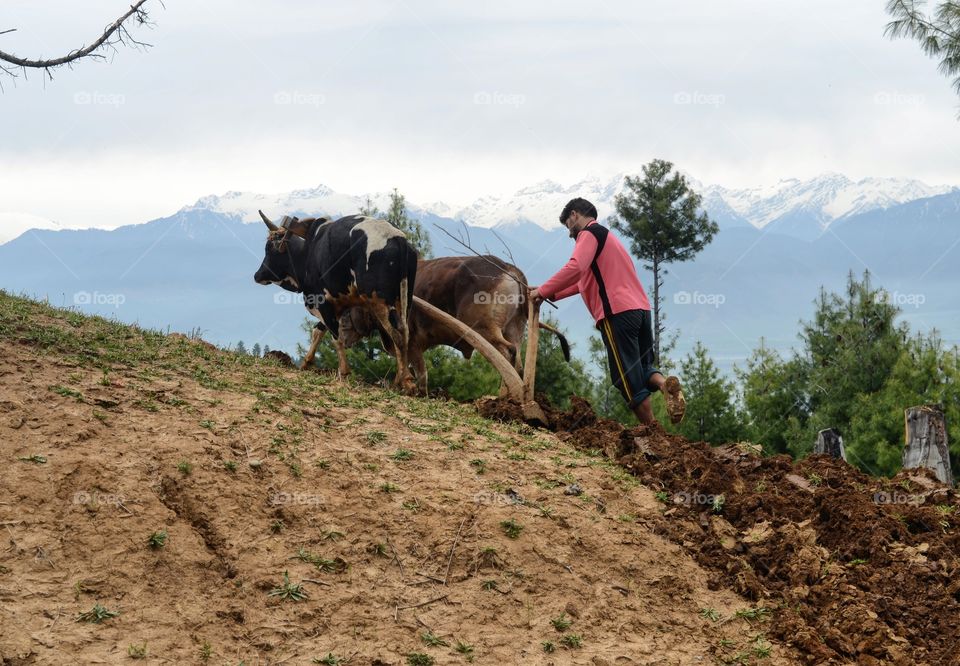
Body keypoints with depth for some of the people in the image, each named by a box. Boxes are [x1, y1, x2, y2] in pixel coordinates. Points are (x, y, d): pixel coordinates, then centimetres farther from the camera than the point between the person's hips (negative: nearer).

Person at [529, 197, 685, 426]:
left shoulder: (589, 233, 1)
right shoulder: (606, 235, 31)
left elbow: (575, 268, -17)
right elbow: (585, 281, 31)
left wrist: (544, 291, -10)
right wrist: (552, 294, 26)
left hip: (617, 312, -8)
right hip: (641, 308, 8)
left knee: (630, 380, -6)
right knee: (643, 367, 16)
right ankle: (665, 383, -15)